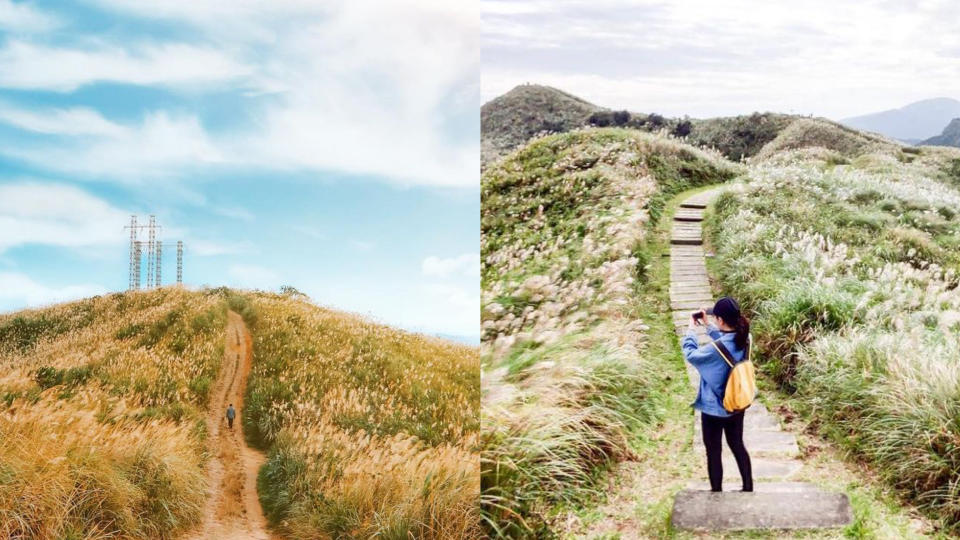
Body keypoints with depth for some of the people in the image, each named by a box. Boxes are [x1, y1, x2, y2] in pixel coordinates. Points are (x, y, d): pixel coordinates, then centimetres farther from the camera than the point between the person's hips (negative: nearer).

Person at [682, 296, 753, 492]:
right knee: (737, 445, 23)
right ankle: (748, 488, 33)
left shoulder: (716, 349, -31)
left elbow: (691, 355, -13)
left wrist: (691, 328, -2)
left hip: (714, 409, -7)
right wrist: (707, 325, 11)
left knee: (713, 451, 11)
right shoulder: (743, 338, -10)